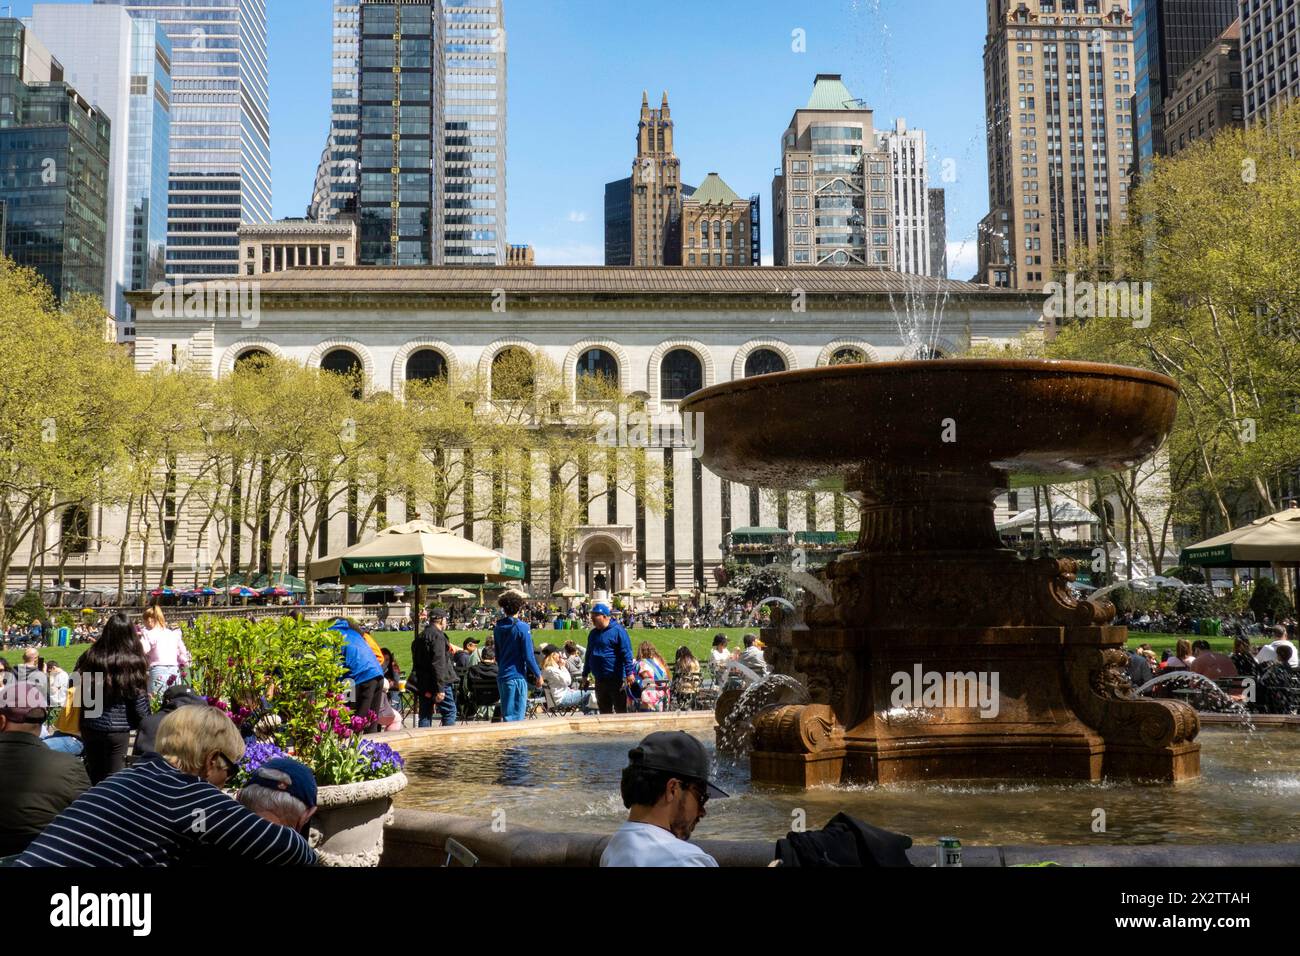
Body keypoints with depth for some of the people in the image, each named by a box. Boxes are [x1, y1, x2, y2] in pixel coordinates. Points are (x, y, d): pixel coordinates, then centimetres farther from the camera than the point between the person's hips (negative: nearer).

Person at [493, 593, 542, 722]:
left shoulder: (498, 627, 8)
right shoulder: (522, 627, -12)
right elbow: (528, 656, -13)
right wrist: (538, 674, -4)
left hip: (501, 676, 7)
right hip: (517, 676, -7)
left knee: (506, 713, 15)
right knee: (516, 716, -4)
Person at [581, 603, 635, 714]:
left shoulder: (618, 631, -8)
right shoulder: (593, 633, 14)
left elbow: (626, 653, -13)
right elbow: (588, 655, 23)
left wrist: (629, 672, -20)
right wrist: (585, 675, 24)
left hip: (616, 679, -7)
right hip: (599, 680, 7)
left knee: (620, 710, -3)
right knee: (604, 710, 12)